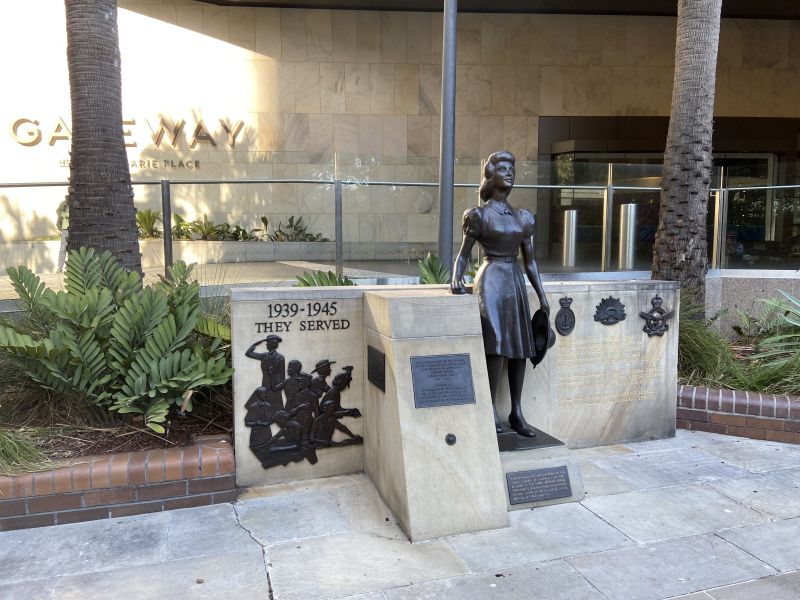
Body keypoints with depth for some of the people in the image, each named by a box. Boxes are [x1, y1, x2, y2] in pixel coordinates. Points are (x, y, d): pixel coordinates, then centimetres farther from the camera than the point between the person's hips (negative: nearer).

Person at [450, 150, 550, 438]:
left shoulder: (523, 217, 13)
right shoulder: (479, 215, -1)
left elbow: (529, 260, 15)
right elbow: (463, 254, -2)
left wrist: (542, 296, 12)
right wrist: (456, 278, -21)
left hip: (516, 281, 6)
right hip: (491, 279, -5)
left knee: (520, 346, 4)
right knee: (497, 342, -17)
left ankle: (516, 413, 11)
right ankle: (491, 409, -9)